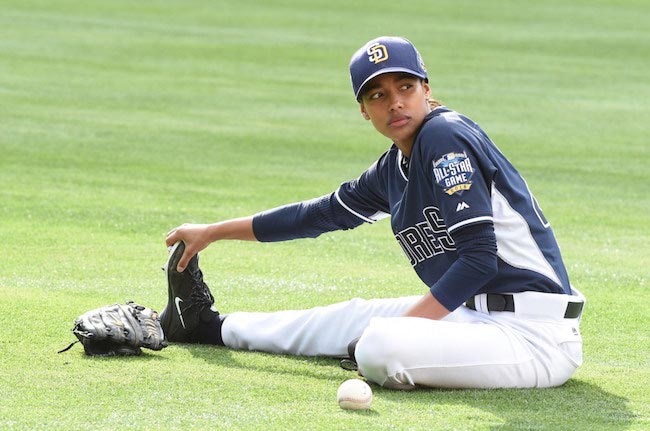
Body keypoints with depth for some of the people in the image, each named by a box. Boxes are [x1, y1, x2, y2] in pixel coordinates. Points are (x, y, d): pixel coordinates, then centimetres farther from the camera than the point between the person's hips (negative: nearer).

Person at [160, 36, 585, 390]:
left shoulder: (446, 136, -13)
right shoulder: (393, 169, 14)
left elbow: (480, 256, -19)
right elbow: (323, 213, 28)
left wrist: (399, 327, -17)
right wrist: (212, 232, 35)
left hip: (534, 333, -9)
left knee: (380, 349, -25)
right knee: (357, 315, 23)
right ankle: (211, 325, 42)